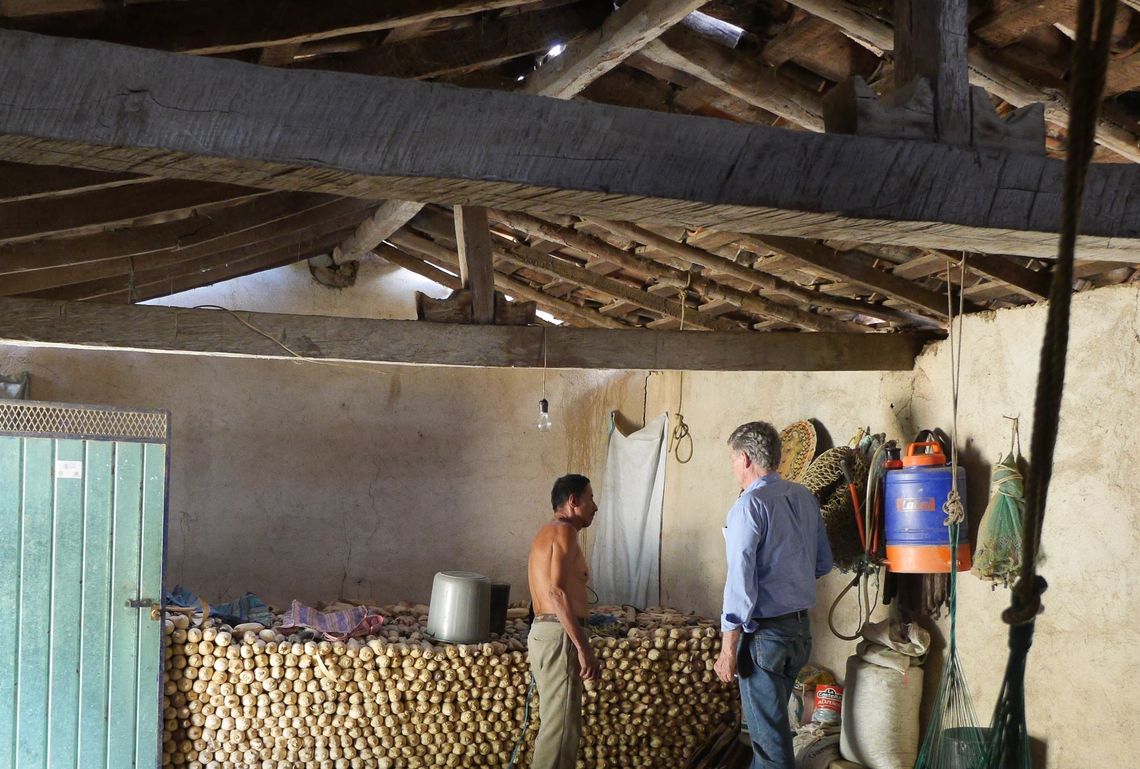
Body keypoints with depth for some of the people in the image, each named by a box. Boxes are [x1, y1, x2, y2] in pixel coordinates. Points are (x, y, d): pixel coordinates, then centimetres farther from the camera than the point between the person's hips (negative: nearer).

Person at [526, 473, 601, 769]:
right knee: (561, 726, -9)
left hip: (543, 632, 10)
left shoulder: (547, 533, 21)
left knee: (555, 722, 14)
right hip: (559, 636, -10)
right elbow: (557, 591, -21)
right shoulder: (563, 531, -10)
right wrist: (583, 647, -22)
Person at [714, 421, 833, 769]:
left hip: (765, 632, -8)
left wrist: (728, 649, -17)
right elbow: (823, 563, 15)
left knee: (768, 732, 1)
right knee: (774, 718, 21)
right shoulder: (805, 498, 6)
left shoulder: (749, 505, -16)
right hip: (801, 628, 8)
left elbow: (740, 582, -20)